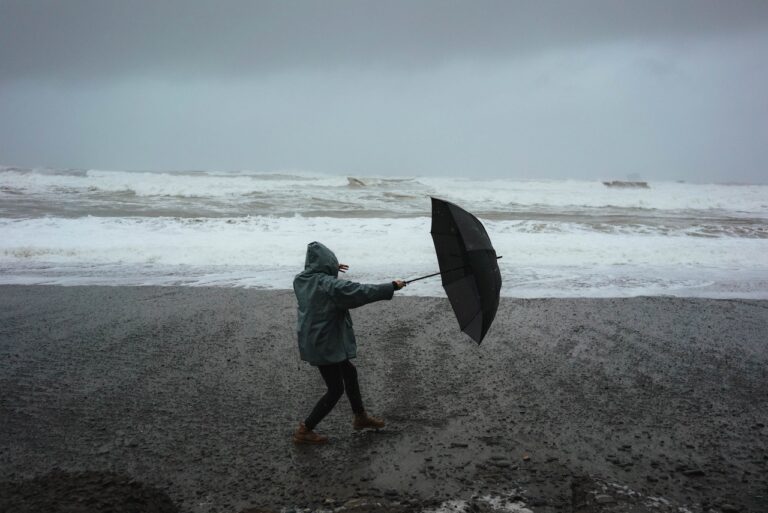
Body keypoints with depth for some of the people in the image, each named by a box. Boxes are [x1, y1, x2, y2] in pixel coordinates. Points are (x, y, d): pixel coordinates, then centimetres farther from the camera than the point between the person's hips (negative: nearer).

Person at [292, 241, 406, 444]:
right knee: (335, 389, 5)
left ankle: (360, 417, 40)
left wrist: (332, 270, 28)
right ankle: (304, 431, 11)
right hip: (325, 345, -9)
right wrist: (392, 286, -16)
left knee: (349, 372, 24)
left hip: (311, 341, 9)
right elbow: (361, 292, -24)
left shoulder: (301, 280, 0)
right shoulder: (329, 285, -24)